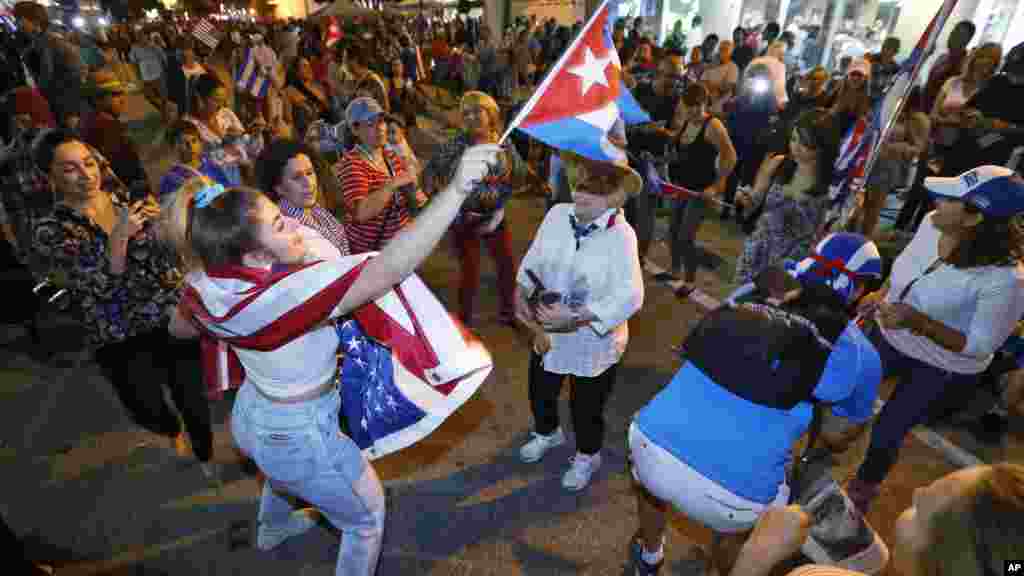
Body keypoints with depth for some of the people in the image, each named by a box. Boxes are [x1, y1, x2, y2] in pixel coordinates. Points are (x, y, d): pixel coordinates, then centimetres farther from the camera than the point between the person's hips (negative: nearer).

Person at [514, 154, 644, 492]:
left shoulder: (621, 235, -24)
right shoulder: (557, 214, -11)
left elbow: (629, 297, -29)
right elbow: (532, 262, -3)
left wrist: (575, 317, -34)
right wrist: (521, 293, -19)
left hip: (594, 341, -5)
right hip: (548, 332, 5)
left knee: (586, 406, 18)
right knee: (540, 392, 26)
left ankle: (587, 456, 51)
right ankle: (548, 433, 61)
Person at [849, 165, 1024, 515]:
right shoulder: (932, 225, -16)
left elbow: (980, 347, -23)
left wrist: (919, 322, -35)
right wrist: (879, 294, -11)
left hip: (942, 370, -5)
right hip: (889, 336, 6)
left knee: (885, 433, 10)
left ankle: (860, 493, 43)